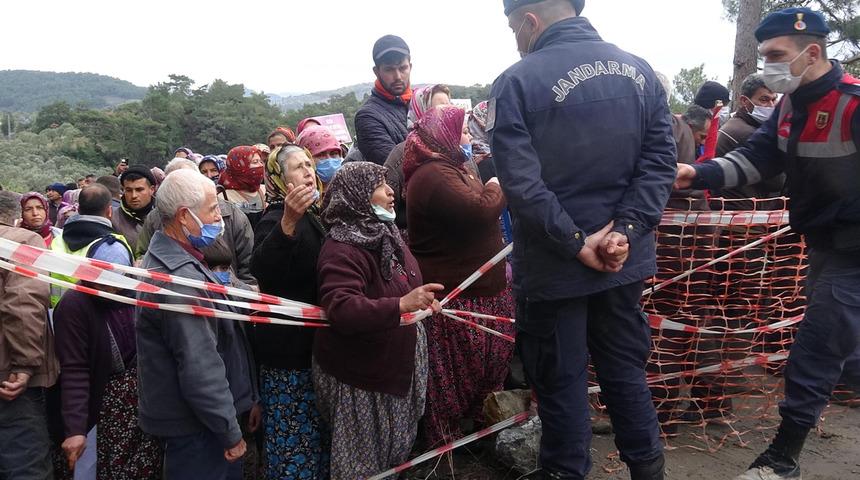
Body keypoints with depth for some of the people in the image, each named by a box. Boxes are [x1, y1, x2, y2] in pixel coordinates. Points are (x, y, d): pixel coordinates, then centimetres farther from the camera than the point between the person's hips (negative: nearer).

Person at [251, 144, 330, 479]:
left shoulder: (312, 216, 12)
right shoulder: (276, 219, -17)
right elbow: (261, 271, -39)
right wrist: (287, 222, -50)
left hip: (313, 343, 9)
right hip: (289, 350, -9)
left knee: (316, 432, 21)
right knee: (294, 438, -2)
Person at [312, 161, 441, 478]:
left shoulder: (384, 233, 4)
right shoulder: (341, 250, -26)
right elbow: (342, 309, -40)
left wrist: (422, 301, 15)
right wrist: (401, 305, -47)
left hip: (394, 364, 9)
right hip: (358, 375, -8)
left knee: (395, 450, 23)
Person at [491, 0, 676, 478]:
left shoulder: (516, 83, -12)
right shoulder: (639, 71, 5)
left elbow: (521, 183, -22)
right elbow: (659, 160, -2)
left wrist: (577, 243, -15)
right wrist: (626, 230, -9)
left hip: (552, 264, -5)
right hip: (624, 258, 5)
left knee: (561, 383, 10)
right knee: (626, 369, 20)